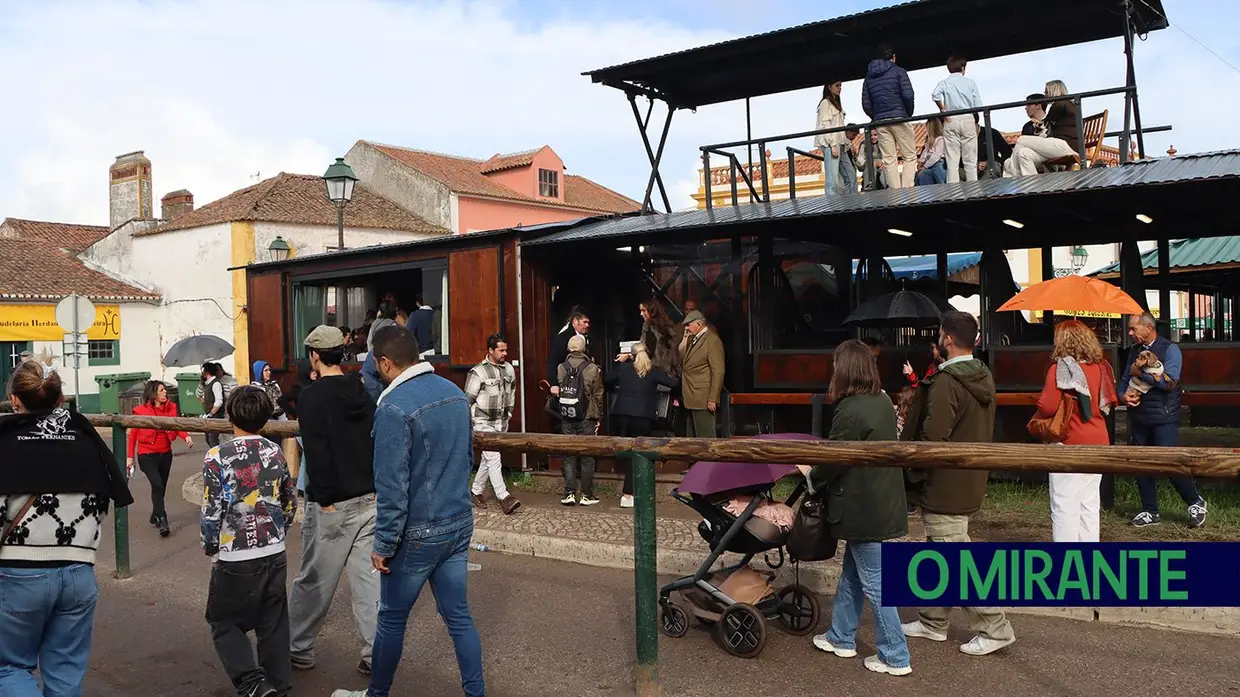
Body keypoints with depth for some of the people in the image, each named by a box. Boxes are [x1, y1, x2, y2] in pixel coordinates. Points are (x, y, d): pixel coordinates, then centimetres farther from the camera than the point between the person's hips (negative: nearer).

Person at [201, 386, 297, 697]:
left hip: (236, 560, -4)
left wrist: (210, 549, 4)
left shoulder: (218, 457, -13)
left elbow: (211, 513, -12)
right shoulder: (276, 453, 1)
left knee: (225, 623, 12)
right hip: (275, 555, 5)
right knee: (273, 625, 14)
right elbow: (290, 504, 9)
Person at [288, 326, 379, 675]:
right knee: (368, 579, 9)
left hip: (333, 505, -5)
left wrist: (324, 499, -14)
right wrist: (375, 487, 12)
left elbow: (317, 453, -18)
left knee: (314, 581, 8)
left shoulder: (311, 396, -11)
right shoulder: (364, 394, 8)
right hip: (370, 500, 6)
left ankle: (298, 650, 23)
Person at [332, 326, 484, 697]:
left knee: (392, 620, 13)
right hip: (460, 524, 6)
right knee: (459, 616, 14)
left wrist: (383, 545, -11)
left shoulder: (394, 408, -20)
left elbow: (392, 487, -21)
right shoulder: (456, 393, 3)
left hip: (418, 534, -6)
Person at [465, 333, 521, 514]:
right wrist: (471, 423, -9)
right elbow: (468, 400, -9)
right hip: (484, 424, -6)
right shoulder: (478, 372, -12)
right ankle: (503, 497, -15)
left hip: (501, 423, 6)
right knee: (494, 459, -12)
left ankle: (476, 491, 28)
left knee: (488, 459, 14)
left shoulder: (509, 369, 6)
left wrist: (509, 413, 15)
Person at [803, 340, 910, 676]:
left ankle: (895, 657, 12)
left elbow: (834, 462, -18)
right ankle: (841, 638, 34)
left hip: (865, 509, -10)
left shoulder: (850, 412, -23)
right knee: (852, 573, 21)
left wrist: (811, 476, 3)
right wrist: (820, 467, 18)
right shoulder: (883, 402, 7)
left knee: (874, 584, 2)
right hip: (880, 502, 10)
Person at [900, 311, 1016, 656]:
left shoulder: (946, 383, -22)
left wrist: (912, 475, -11)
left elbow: (932, 439, -25)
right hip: (969, 483, 10)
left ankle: (995, 629, 6)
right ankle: (932, 622, 29)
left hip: (944, 487, -10)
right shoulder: (983, 378, 8)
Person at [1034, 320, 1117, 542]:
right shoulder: (1100, 367, 7)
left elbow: (1047, 407, -19)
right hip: (1097, 441, 7)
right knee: (1090, 503, 15)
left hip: (1069, 443, -7)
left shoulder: (1060, 368, -14)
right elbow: (1109, 401, 17)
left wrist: (1036, 419, 1)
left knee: (1065, 506, -1)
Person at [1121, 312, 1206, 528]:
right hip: (1139, 417, 6)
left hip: (1163, 418, -6)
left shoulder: (1170, 349, -8)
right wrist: (1124, 394, -4)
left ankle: (1195, 502, 13)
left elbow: (1169, 382, -19)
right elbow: (1125, 379, 16)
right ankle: (1150, 512, 19)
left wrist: (1140, 373, -14)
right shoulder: (1134, 350, 11)